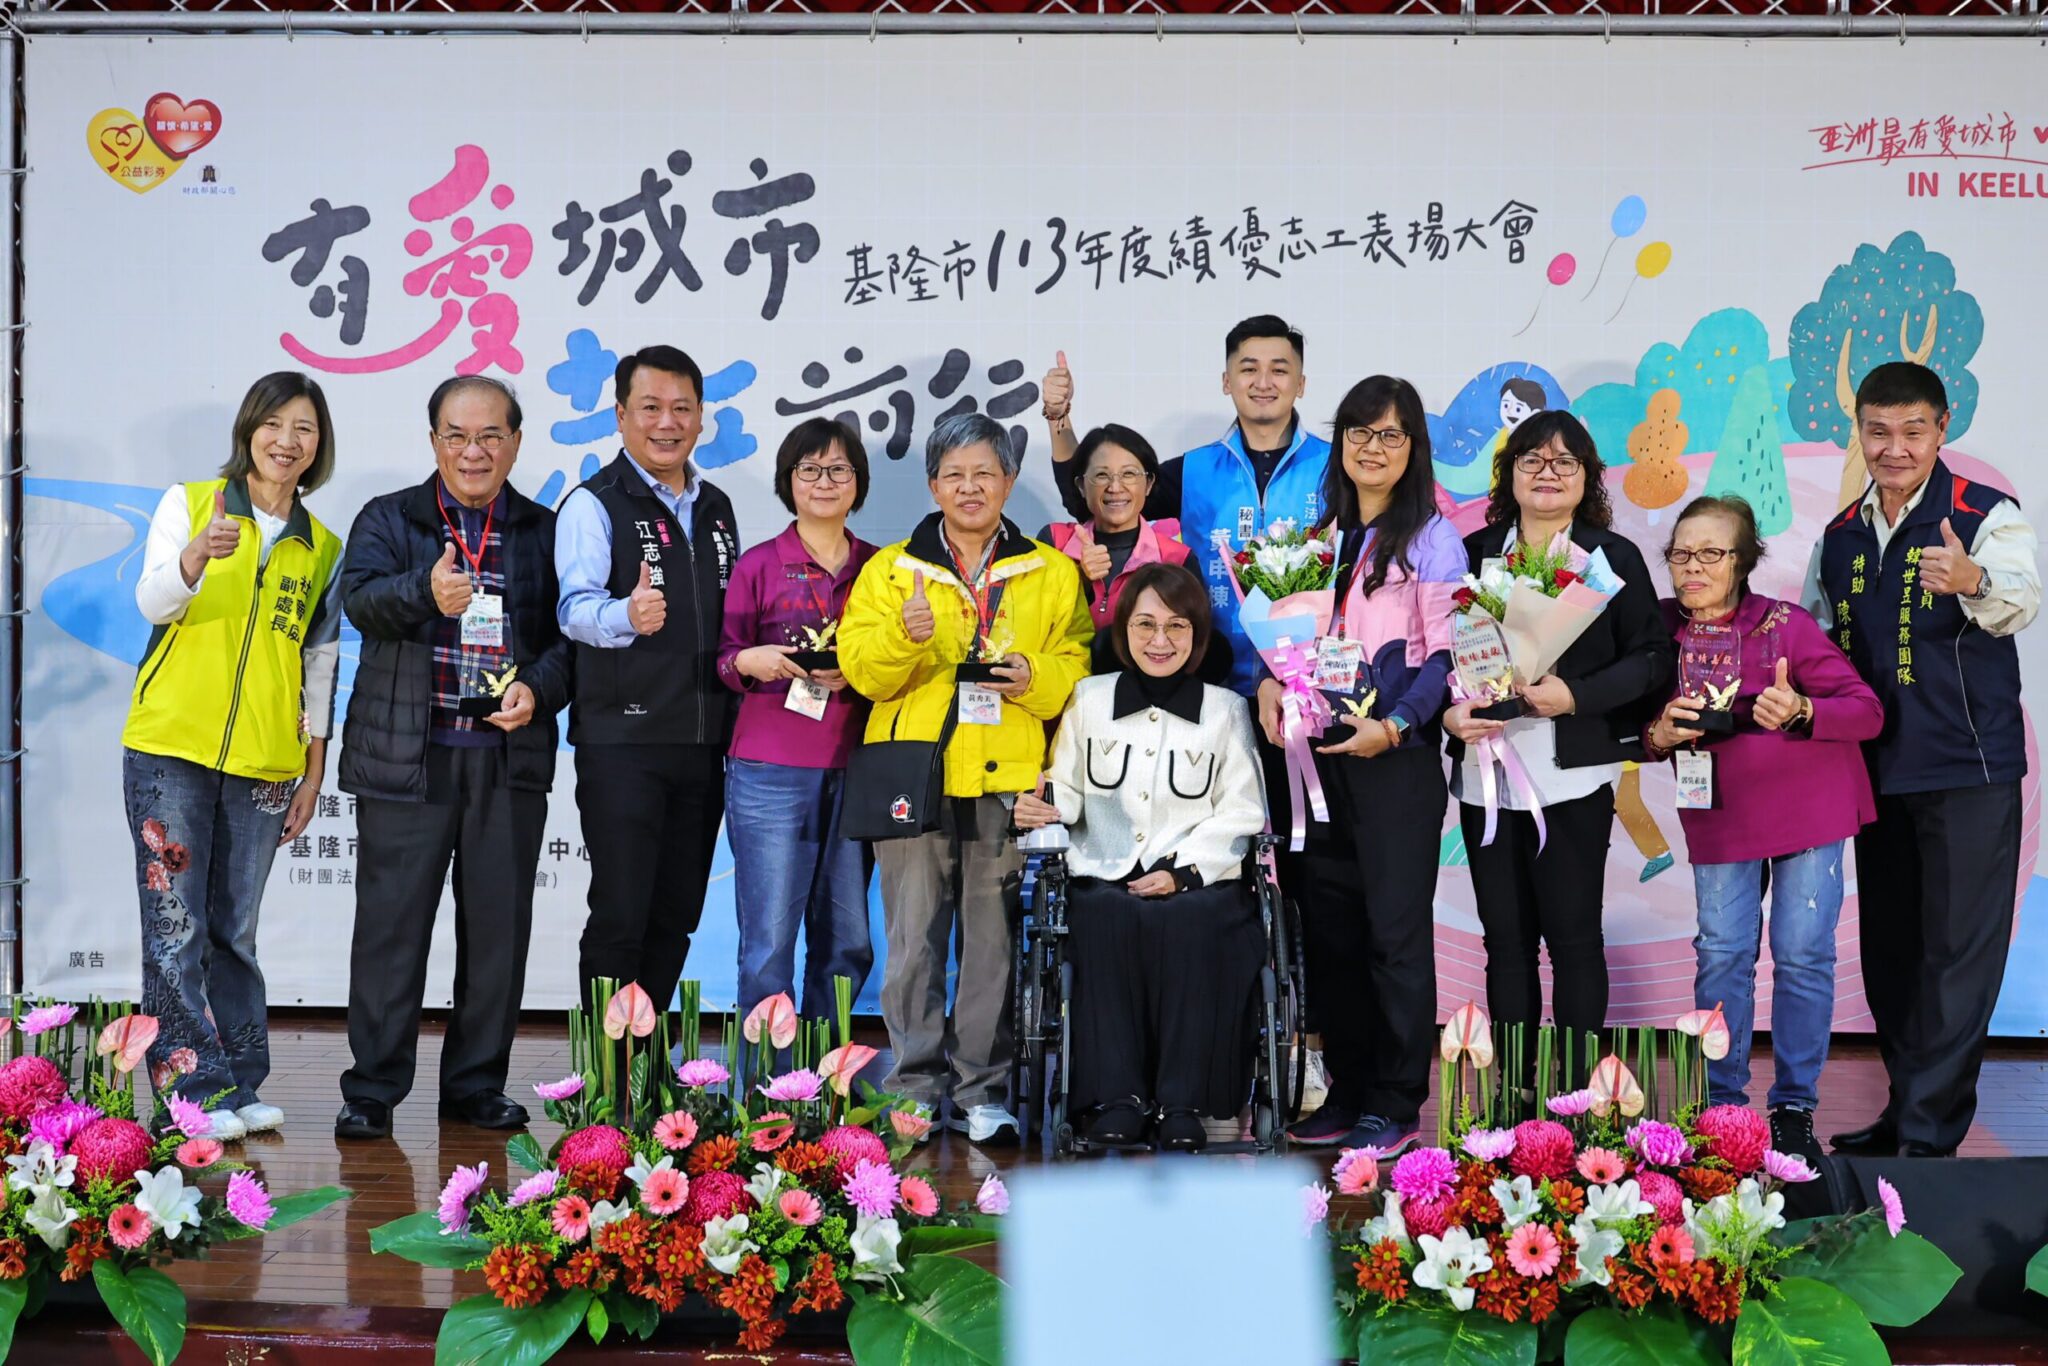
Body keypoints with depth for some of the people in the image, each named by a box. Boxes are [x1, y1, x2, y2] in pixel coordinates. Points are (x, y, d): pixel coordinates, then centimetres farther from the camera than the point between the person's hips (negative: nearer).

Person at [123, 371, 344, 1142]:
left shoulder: (322, 548, 12)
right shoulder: (189, 503, 2)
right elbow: (151, 601, -13)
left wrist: (315, 769, 11)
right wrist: (195, 557, -34)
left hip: (263, 763, 3)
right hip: (170, 747, -3)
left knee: (235, 930, 8)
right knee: (175, 925, -5)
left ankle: (240, 1087, 14)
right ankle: (197, 1090, 0)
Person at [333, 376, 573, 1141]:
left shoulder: (545, 533, 12)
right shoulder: (387, 520, 7)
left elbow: (572, 635, 9)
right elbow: (359, 598, -11)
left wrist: (539, 690, -11)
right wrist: (425, 592, -32)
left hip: (510, 760, 2)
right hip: (406, 759, -2)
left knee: (498, 925, 7)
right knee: (392, 922, 1)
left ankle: (477, 1084, 19)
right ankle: (372, 1090, 9)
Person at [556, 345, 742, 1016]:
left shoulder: (716, 508, 16)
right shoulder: (594, 505, -4)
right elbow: (576, 608, -19)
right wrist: (626, 616, -40)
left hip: (703, 745, 6)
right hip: (621, 741, -6)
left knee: (676, 920, 11)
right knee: (619, 918, -7)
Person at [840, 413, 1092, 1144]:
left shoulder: (1053, 574, 12)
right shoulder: (889, 569, 9)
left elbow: (1078, 664, 10)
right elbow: (861, 669, 0)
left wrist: (1037, 678, -10)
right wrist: (904, 636, -19)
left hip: (1007, 779, 1)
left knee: (996, 939, 3)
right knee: (914, 937, 0)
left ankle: (982, 1089, 13)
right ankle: (916, 1086, 11)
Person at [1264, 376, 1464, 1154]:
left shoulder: (1431, 539, -4)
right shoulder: (1320, 533, 14)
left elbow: (1447, 655, -8)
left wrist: (1394, 727, -18)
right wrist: (1271, 682, -1)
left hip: (1397, 755, -6)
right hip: (1321, 749, 6)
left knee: (1396, 929, -2)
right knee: (1328, 927, 9)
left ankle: (1396, 1105, 5)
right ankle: (1348, 1093, 19)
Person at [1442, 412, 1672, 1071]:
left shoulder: (1613, 555, 2)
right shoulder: (1474, 553, 11)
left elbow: (1652, 656, -2)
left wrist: (1576, 695, -14)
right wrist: (1449, 710, -6)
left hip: (1572, 774, -3)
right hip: (1485, 773, 3)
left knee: (1572, 931, 0)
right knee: (1505, 935, 8)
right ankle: (1512, 1085, 17)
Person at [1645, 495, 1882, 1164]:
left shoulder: (1786, 626, -11)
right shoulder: (1661, 633, -2)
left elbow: (1867, 711, -11)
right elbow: (1643, 733, 7)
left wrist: (1800, 712, -28)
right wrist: (1661, 735, -16)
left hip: (1806, 806, -2)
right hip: (1718, 815, 2)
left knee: (1803, 956, 0)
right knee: (1720, 957, 2)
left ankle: (1794, 1109, 12)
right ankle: (1720, 1105, 14)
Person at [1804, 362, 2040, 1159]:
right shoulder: (1839, 536, 9)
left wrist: (1973, 581, -49)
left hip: (1969, 770, -6)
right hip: (1875, 768, 6)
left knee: (1958, 951, -4)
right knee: (1888, 949, 13)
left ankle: (1932, 1131, 2)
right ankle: (1906, 1111, 25)